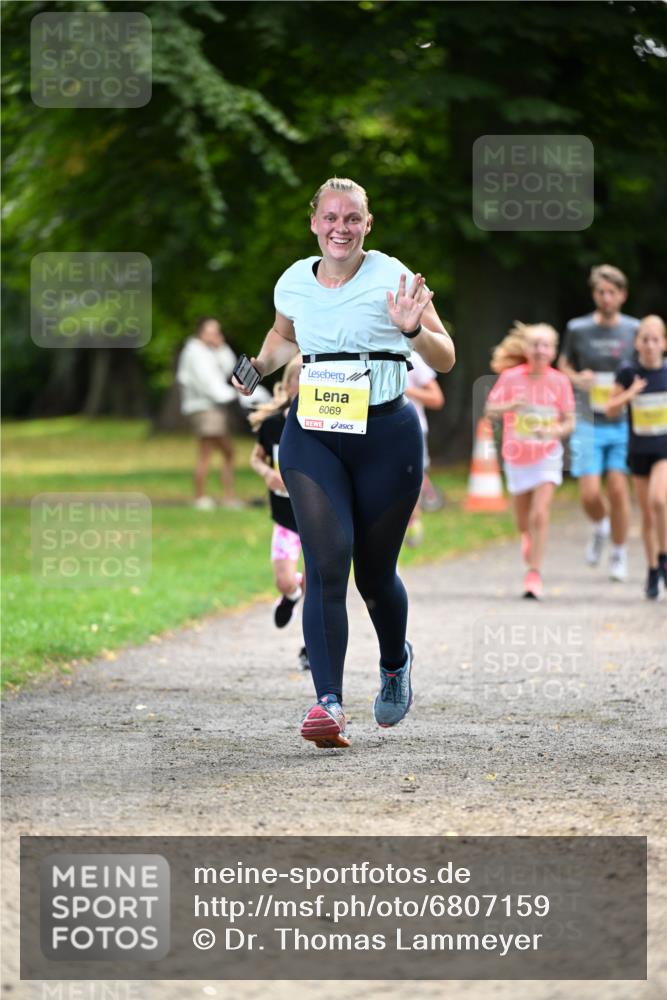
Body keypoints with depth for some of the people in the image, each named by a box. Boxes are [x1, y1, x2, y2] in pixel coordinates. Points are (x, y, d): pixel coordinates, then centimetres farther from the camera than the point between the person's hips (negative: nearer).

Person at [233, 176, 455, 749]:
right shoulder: (294, 283, 5)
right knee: (326, 565, -15)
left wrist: (413, 330, -24)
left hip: (386, 433, -2)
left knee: (374, 573, 8)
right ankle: (329, 703, -20)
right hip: (313, 435, 2)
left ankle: (396, 663, 40)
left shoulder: (391, 278, -6)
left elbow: (445, 360, -5)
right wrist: (260, 366, 9)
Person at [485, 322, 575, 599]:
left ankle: (534, 573, -13)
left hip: (547, 455, -2)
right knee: (523, 521, 14)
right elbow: (490, 410, -7)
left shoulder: (560, 382, -7)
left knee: (540, 514, -17)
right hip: (517, 456, 2)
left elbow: (569, 421, -2)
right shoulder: (511, 377, -8)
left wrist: (554, 432, -23)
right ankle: (528, 537, 50)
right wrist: (510, 405, -27)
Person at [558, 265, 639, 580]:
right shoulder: (577, 329, 2)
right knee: (589, 495, -7)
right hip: (588, 423, 0)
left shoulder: (634, 330, 2)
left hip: (623, 424, 0)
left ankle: (618, 554, 12)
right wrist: (577, 379, -6)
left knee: (618, 490, -7)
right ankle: (600, 527, 28)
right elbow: (563, 365, 15)